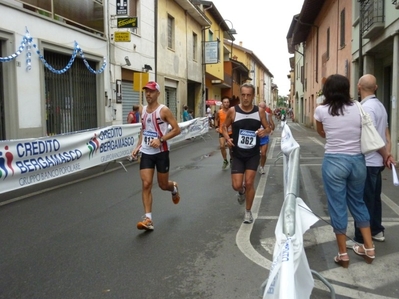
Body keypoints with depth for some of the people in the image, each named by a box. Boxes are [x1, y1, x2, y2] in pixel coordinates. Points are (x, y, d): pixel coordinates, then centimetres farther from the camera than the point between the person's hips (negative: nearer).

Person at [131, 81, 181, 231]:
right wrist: (138, 146, 8)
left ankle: (174, 188, 48)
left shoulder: (164, 110, -11)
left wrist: (160, 139, -22)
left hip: (161, 152, -4)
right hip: (146, 153, 4)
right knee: (146, 184, -7)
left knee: (163, 185, 9)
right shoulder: (143, 110, 8)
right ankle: (148, 219, -3)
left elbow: (177, 129, -11)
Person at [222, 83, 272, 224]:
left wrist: (264, 131, -18)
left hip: (253, 154, 0)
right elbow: (224, 126, 4)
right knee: (237, 185, -4)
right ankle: (242, 191, 36)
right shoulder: (233, 111, -9)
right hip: (237, 154, 0)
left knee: (249, 183, -1)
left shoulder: (259, 111, -6)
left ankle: (248, 212, 21)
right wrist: (227, 138, -15)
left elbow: (268, 128, 6)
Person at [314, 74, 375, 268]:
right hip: (357, 160, 3)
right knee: (358, 202, 20)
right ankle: (369, 248, 28)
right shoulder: (358, 109, 0)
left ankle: (343, 254, 15)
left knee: (337, 206, 6)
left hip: (334, 162, -3)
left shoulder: (321, 110, -4)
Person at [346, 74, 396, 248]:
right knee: (374, 197, 19)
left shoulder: (366, 107, -19)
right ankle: (377, 231, 32)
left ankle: (361, 239, 8)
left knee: (363, 201, -1)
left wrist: (385, 156, -7)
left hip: (367, 162, -9)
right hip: (377, 161, 9)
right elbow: (386, 132, 8)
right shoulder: (379, 105, 11)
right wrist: (388, 154, 0)